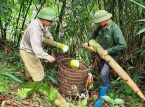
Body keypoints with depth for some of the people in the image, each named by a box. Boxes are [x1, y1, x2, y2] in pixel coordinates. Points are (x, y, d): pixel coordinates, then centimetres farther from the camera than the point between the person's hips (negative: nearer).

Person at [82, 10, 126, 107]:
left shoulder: (115, 29, -30)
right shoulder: (101, 26, -9)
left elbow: (123, 45, -32)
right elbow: (95, 33, 14)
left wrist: (108, 51, -31)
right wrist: (88, 42, 0)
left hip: (112, 54, -7)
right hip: (103, 53, 7)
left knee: (104, 74, -17)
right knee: (105, 71, 25)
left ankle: (101, 98, -7)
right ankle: (107, 86, 51)